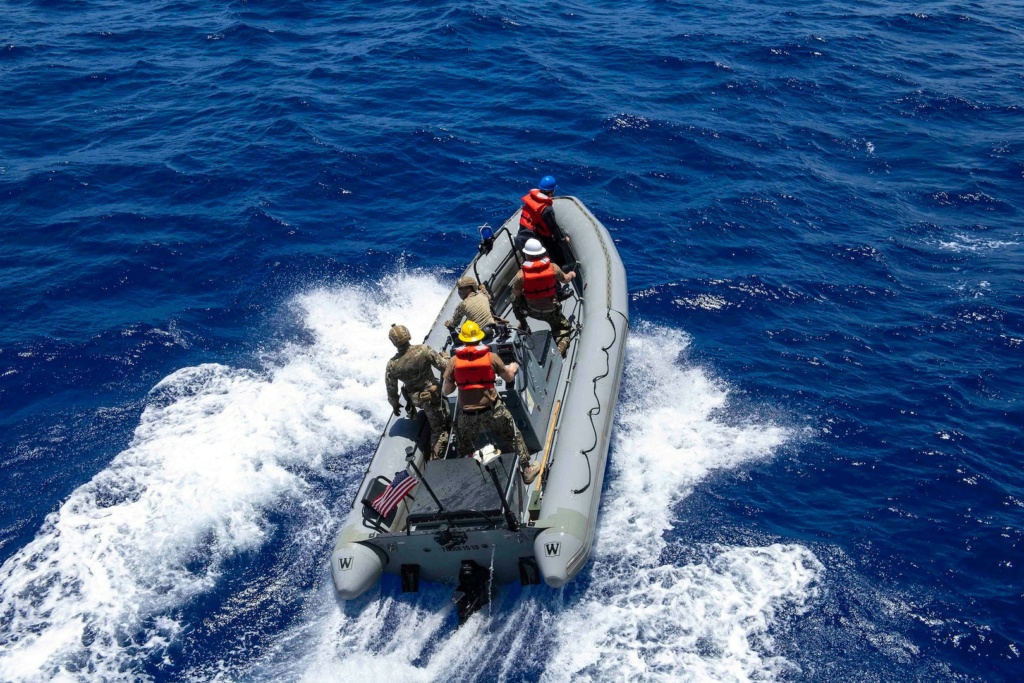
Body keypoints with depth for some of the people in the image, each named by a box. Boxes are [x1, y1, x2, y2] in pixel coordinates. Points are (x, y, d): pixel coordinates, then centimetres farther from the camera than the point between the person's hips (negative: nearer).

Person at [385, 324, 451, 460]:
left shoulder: (392, 365, -17)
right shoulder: (423, 350, -26)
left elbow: (391, 389, -4)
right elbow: (444, 366, -16)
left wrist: (395, 405, 15)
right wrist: (445, 357, 8)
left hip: (414, 399, 3)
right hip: (432, 396, -3)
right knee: (439, 429, 10)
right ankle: (435, 458, 7)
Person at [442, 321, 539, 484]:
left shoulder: (454, 361, -6)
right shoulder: (491, 357, -6)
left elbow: (446, 391, 0)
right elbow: (509, 378, 9)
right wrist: (513, 368, 32)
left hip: (467, 416, 0)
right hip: (492, 411, 0)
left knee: (465, 451, 21)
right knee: (513, 436, 21)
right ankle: (526, 470, 29)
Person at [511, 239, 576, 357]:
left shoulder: (521, 274, -21)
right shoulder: (553, 268, -17)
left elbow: (515, 294, -7)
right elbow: (565, 279, 4)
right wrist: (571, 274, 28)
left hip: (532, 310, 0)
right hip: (551, 311, 0)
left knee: (515, 300, 27)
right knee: (564, 328, 24)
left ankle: (523, 328, 35)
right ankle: (559, 350, -5)